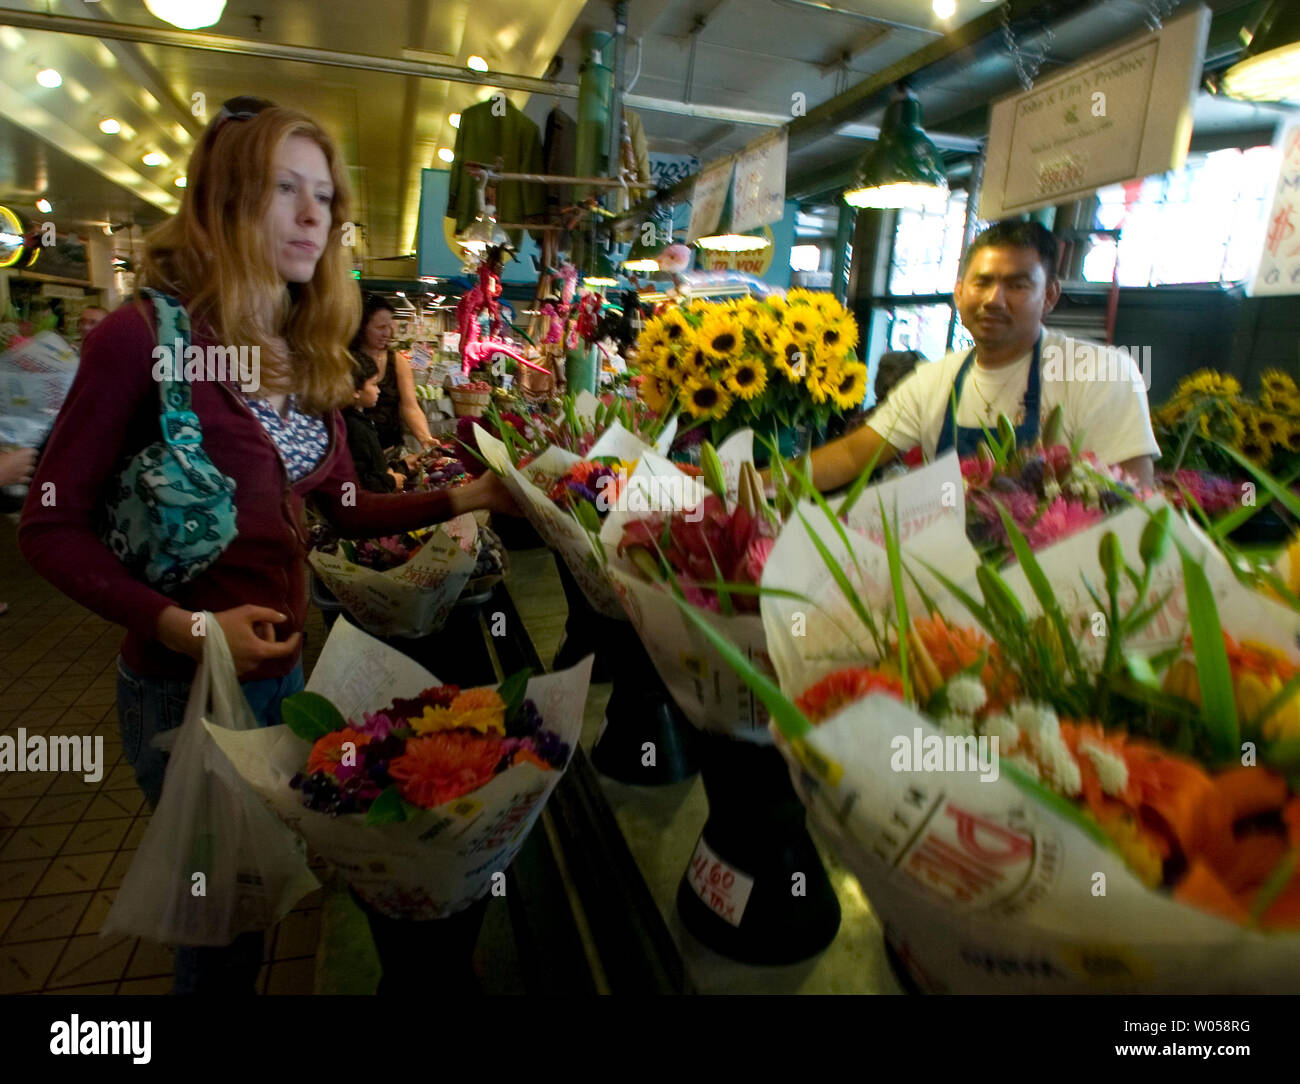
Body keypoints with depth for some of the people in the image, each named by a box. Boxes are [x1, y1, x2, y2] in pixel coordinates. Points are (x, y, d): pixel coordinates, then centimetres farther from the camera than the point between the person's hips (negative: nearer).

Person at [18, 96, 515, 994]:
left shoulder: (309, 350, 4)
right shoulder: (148, 334, -16)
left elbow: (343, 507, 6)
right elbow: (51, 526, -13)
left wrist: (464, 498, -4)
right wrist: (185, 627, -24)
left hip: (282, 661, 7)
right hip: (184, 680, -6)